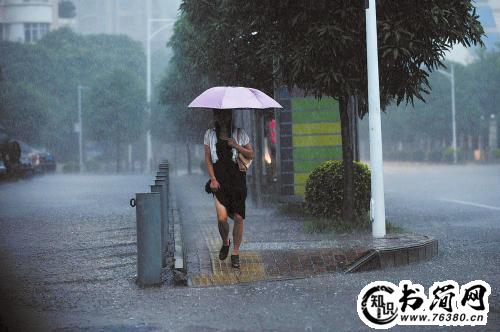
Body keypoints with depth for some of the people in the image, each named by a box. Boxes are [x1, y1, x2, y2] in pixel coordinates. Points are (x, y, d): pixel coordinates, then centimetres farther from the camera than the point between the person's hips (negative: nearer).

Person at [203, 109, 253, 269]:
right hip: (219, 179, 0)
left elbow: (251, 155, 6)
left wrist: (237, 146, -10)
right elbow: (208, 159, 6)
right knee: (222, 217, -14)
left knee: (238, 217, -1)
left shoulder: (240, 133, 5)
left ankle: (235, 253, 14)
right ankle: (225, 242, 17)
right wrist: (213, 179, -5)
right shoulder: (210, 134, 7)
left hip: (237, 178, 0)